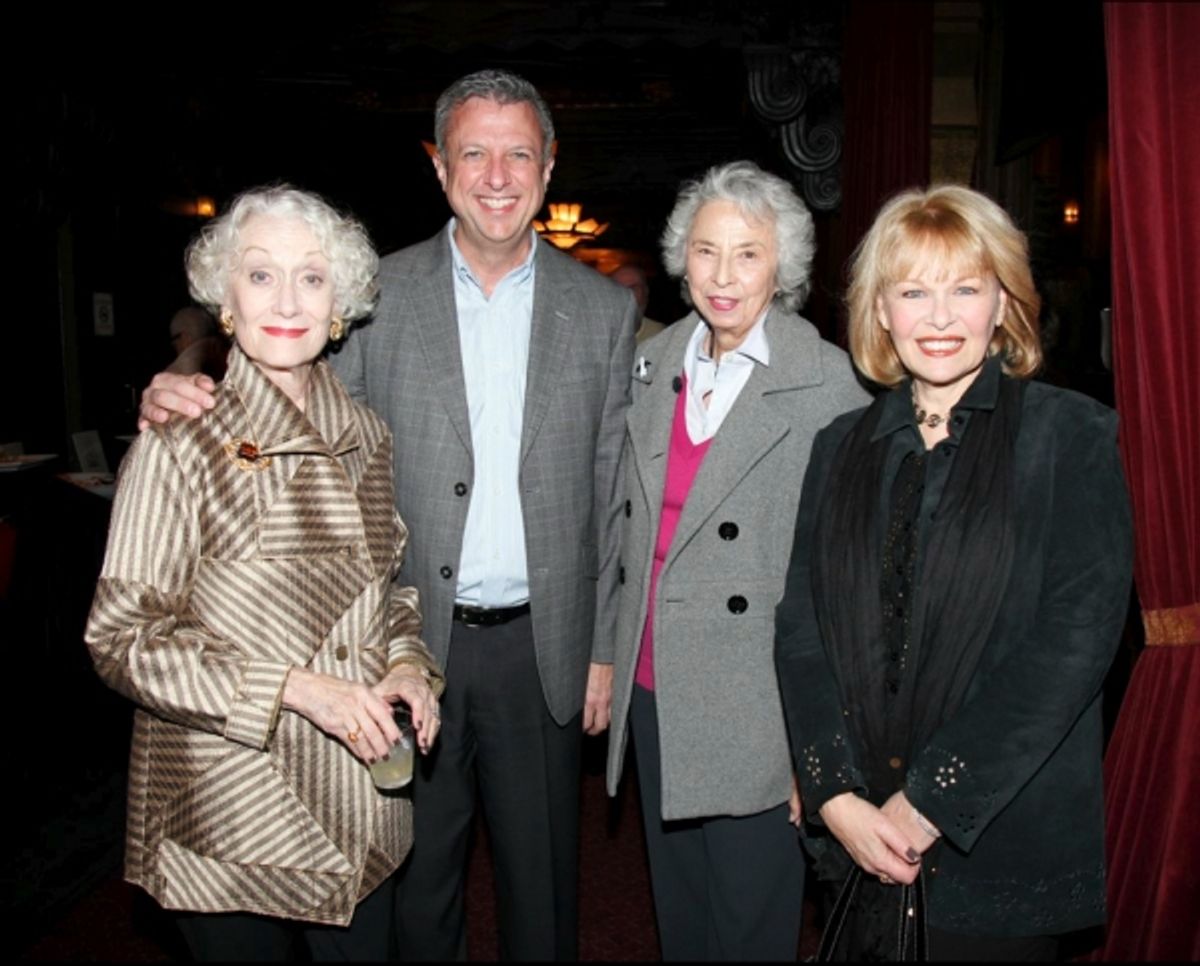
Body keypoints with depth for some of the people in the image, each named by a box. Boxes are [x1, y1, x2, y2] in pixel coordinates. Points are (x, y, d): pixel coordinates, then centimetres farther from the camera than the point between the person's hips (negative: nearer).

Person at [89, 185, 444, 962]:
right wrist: (292, 686, -22)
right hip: (233, 809, -4)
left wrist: (407, 663, -5)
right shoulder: (179, 447, -14)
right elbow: (122, 637, -12)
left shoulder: (368, 438, 2)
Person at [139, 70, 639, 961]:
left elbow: (614, 494, 2)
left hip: (542, 648, 1)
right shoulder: (377, 295, -1)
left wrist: (604, 650, 1)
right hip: (412, 644, 0)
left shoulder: (605, 310, 1)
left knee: (543, 885, 18)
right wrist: (186, 402, -17)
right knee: (418, 882, 18)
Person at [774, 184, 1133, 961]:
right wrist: (836, 795, -10)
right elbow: (800, 626, 0)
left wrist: (929, 801, -15)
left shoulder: (1076, 437, -6)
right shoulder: (844, 446, 5)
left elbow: (1075, 641, -14)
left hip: (1003, 842, -3)